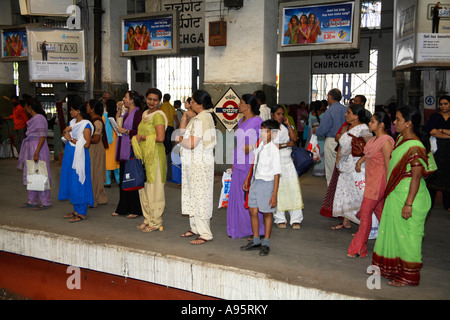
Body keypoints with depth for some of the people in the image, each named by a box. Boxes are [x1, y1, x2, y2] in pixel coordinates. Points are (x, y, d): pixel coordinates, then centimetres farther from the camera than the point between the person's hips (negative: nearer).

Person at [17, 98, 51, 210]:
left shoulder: (40, 119, -15)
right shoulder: (33, 119, 14)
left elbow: (42, 136, -20)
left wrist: (36, 153, -25)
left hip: (38, 149, -10)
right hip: (31, 148, 10)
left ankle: (46, 202, 4)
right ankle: (32, 201, 22)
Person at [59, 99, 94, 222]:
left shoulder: (86, 125, -13)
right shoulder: (72, 122, 12)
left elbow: (86, 144, -20)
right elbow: (64, 135, 21)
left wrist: (71, 139, -16)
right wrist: (65, 131, 0)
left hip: (79, 158, -9)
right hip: (70, 157, 9)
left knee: (78, 184, -5)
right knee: (71, 183, 12)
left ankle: (82, 213, 3)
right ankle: (76, 210, 23)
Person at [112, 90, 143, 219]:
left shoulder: (138, 113, -11)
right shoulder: (126, 112, 15)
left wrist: (125, 131, -14)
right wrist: (119, 110, 9)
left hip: (132, 151, -9)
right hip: (123, 151, 9)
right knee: (123, 179, 12)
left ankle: (135, 210, 7)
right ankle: (123, 208, 21)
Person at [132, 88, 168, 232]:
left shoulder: (158, 116, -12)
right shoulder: (145, 114, 14)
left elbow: (160, 138, -23)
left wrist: (143, 137, -13)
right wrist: (136, 139, 7)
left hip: (155, 156, -9)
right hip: (144, 155, 9)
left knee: (154, 188, -2)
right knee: (144, 188, 13)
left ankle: (156, 222, 8)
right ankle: (148, 218, 25)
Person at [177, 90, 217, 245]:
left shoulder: (201, 119, -18)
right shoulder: (199, 117, 15)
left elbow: (191, 144, -23)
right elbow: (183, 132, 17)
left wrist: (180, 139, -5)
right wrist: (185, 118, 3)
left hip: (199, 164, -11)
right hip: (193, 163, 11)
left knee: (199, 197, -6)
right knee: (192, 195, 16)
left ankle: (205, 234, 0)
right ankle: (195, 228, 28)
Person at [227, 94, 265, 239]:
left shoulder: (257, 121, -8)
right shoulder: (241, 122, 17)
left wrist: (251, 147, -23)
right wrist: (233, 163, 20)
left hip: (251, 164, -8)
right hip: (239, 164, 8)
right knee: (238, 196, 10)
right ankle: (239, 229, 21)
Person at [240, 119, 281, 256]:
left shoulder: (274, 150, -17)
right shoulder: (260, 145, 4)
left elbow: (276, 174, -16)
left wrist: (274, 195, -17)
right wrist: (247, 180, 22)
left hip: (267, 183, -6)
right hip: (255, 181, 7)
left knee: (267, 214, 6)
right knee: (253, 212, 11)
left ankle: (266, 244, 21)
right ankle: (256, 241, 27)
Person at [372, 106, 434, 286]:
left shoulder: (415, 148, -21)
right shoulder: (400, 139, 6)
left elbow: (416, 177, -21)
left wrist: (408, 204, -21)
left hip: (408, 196, -9)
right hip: (395, 194, 9)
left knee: (407, 235, 2)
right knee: (392, 231, 18)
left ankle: (409, 276, 16)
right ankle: (392, 269, 33)